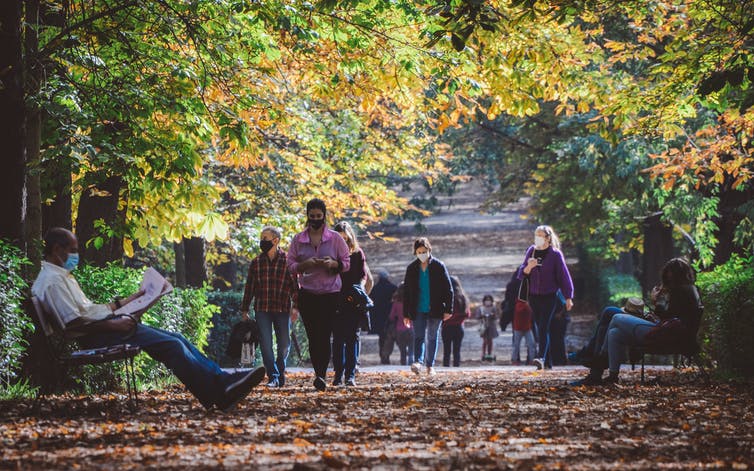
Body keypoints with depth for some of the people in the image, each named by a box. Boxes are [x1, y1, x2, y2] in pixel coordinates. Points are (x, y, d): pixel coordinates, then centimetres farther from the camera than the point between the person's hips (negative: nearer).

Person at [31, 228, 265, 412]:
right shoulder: (52, 281, -12)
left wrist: (125, 302, 18)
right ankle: (219, 394, -17)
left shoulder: (62, 276, 22)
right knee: (171, 344, -17)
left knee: (175, 340, 3)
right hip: (95, 337, -11)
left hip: (104, 326, 11)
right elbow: (73, 323, -22)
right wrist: (113, 324, -19)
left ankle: (223, 380, -1)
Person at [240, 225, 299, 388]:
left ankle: (280, 373, 25)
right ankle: (273, 377, -4)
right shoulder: (256, 262, 8)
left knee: (284, 344, 6)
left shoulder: (287, 260, 1)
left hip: (283, 309, -1)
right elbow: (249, 287, 12)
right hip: (262, 309, 1)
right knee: (266, 344, -6)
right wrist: (244, 310, 10)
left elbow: (295, 285, 1)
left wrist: (295, 306, -9)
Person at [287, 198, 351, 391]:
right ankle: (319, 374, 10)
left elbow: (347, 263, 7)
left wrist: (333, 264, -14)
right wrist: (305, 264, -13)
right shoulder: (298, 239, 8)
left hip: (330, 292, -2)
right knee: (312, 336, 1)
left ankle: (321, 375, -17)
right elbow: (290, 265, 6)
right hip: (307, 294, 2)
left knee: (324, 335, -12)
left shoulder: (335, 238, 4)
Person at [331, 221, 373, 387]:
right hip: (336, 303, 1)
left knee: (352, 337, -5)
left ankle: (351, 375, -7)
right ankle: (338, 375, -1)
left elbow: (364, 276, 3)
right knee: (338, 338, -1)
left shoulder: (358, 254, 7)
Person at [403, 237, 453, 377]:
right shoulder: (412, 268, 4)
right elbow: (406, 293, 8)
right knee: (418, 336, -12)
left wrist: (448, 309, -6)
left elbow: (448, 289, -1)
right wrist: (406, 314, 5)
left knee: (432, 338, 6)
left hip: (435, 310, -1)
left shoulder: (438, 266, -2)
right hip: (418, 311, 1)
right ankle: (418, 362, -25)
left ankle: (430, 366, 14)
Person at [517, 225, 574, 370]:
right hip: (534, 296, 5)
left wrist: (568, 298, -4)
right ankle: (548, 361, 15)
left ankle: (541, 358, -29)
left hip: (549, 296, -5)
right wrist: (528, 267, -16)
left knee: (543, 327, -18)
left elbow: (564, 276, -2)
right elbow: (521, 274, 8)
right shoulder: (531, 251, 7)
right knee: (540, 328, 7)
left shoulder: (555, 254, -5)